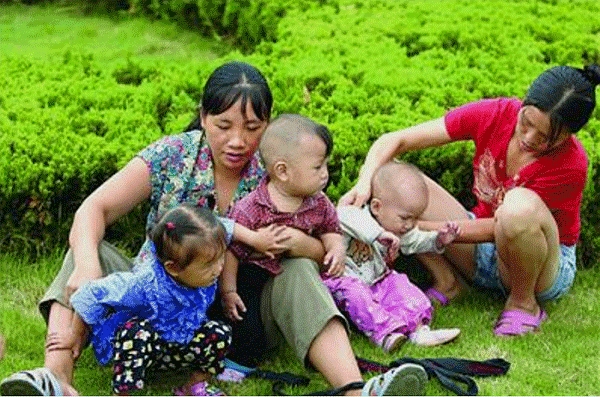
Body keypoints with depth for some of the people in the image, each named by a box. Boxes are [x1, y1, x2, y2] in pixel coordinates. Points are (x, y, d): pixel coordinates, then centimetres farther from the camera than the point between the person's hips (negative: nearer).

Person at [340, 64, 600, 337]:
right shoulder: (495, 114, -15)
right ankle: (447, 282, -5)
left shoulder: (571, 164, -25)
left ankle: (524, 302, -13)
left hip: (547, 268, -4)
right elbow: (393, 141, -14)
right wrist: (364, 183, -34)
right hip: (481, 250, 4)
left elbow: (497, 227, -24)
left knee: (522, 205, -41)